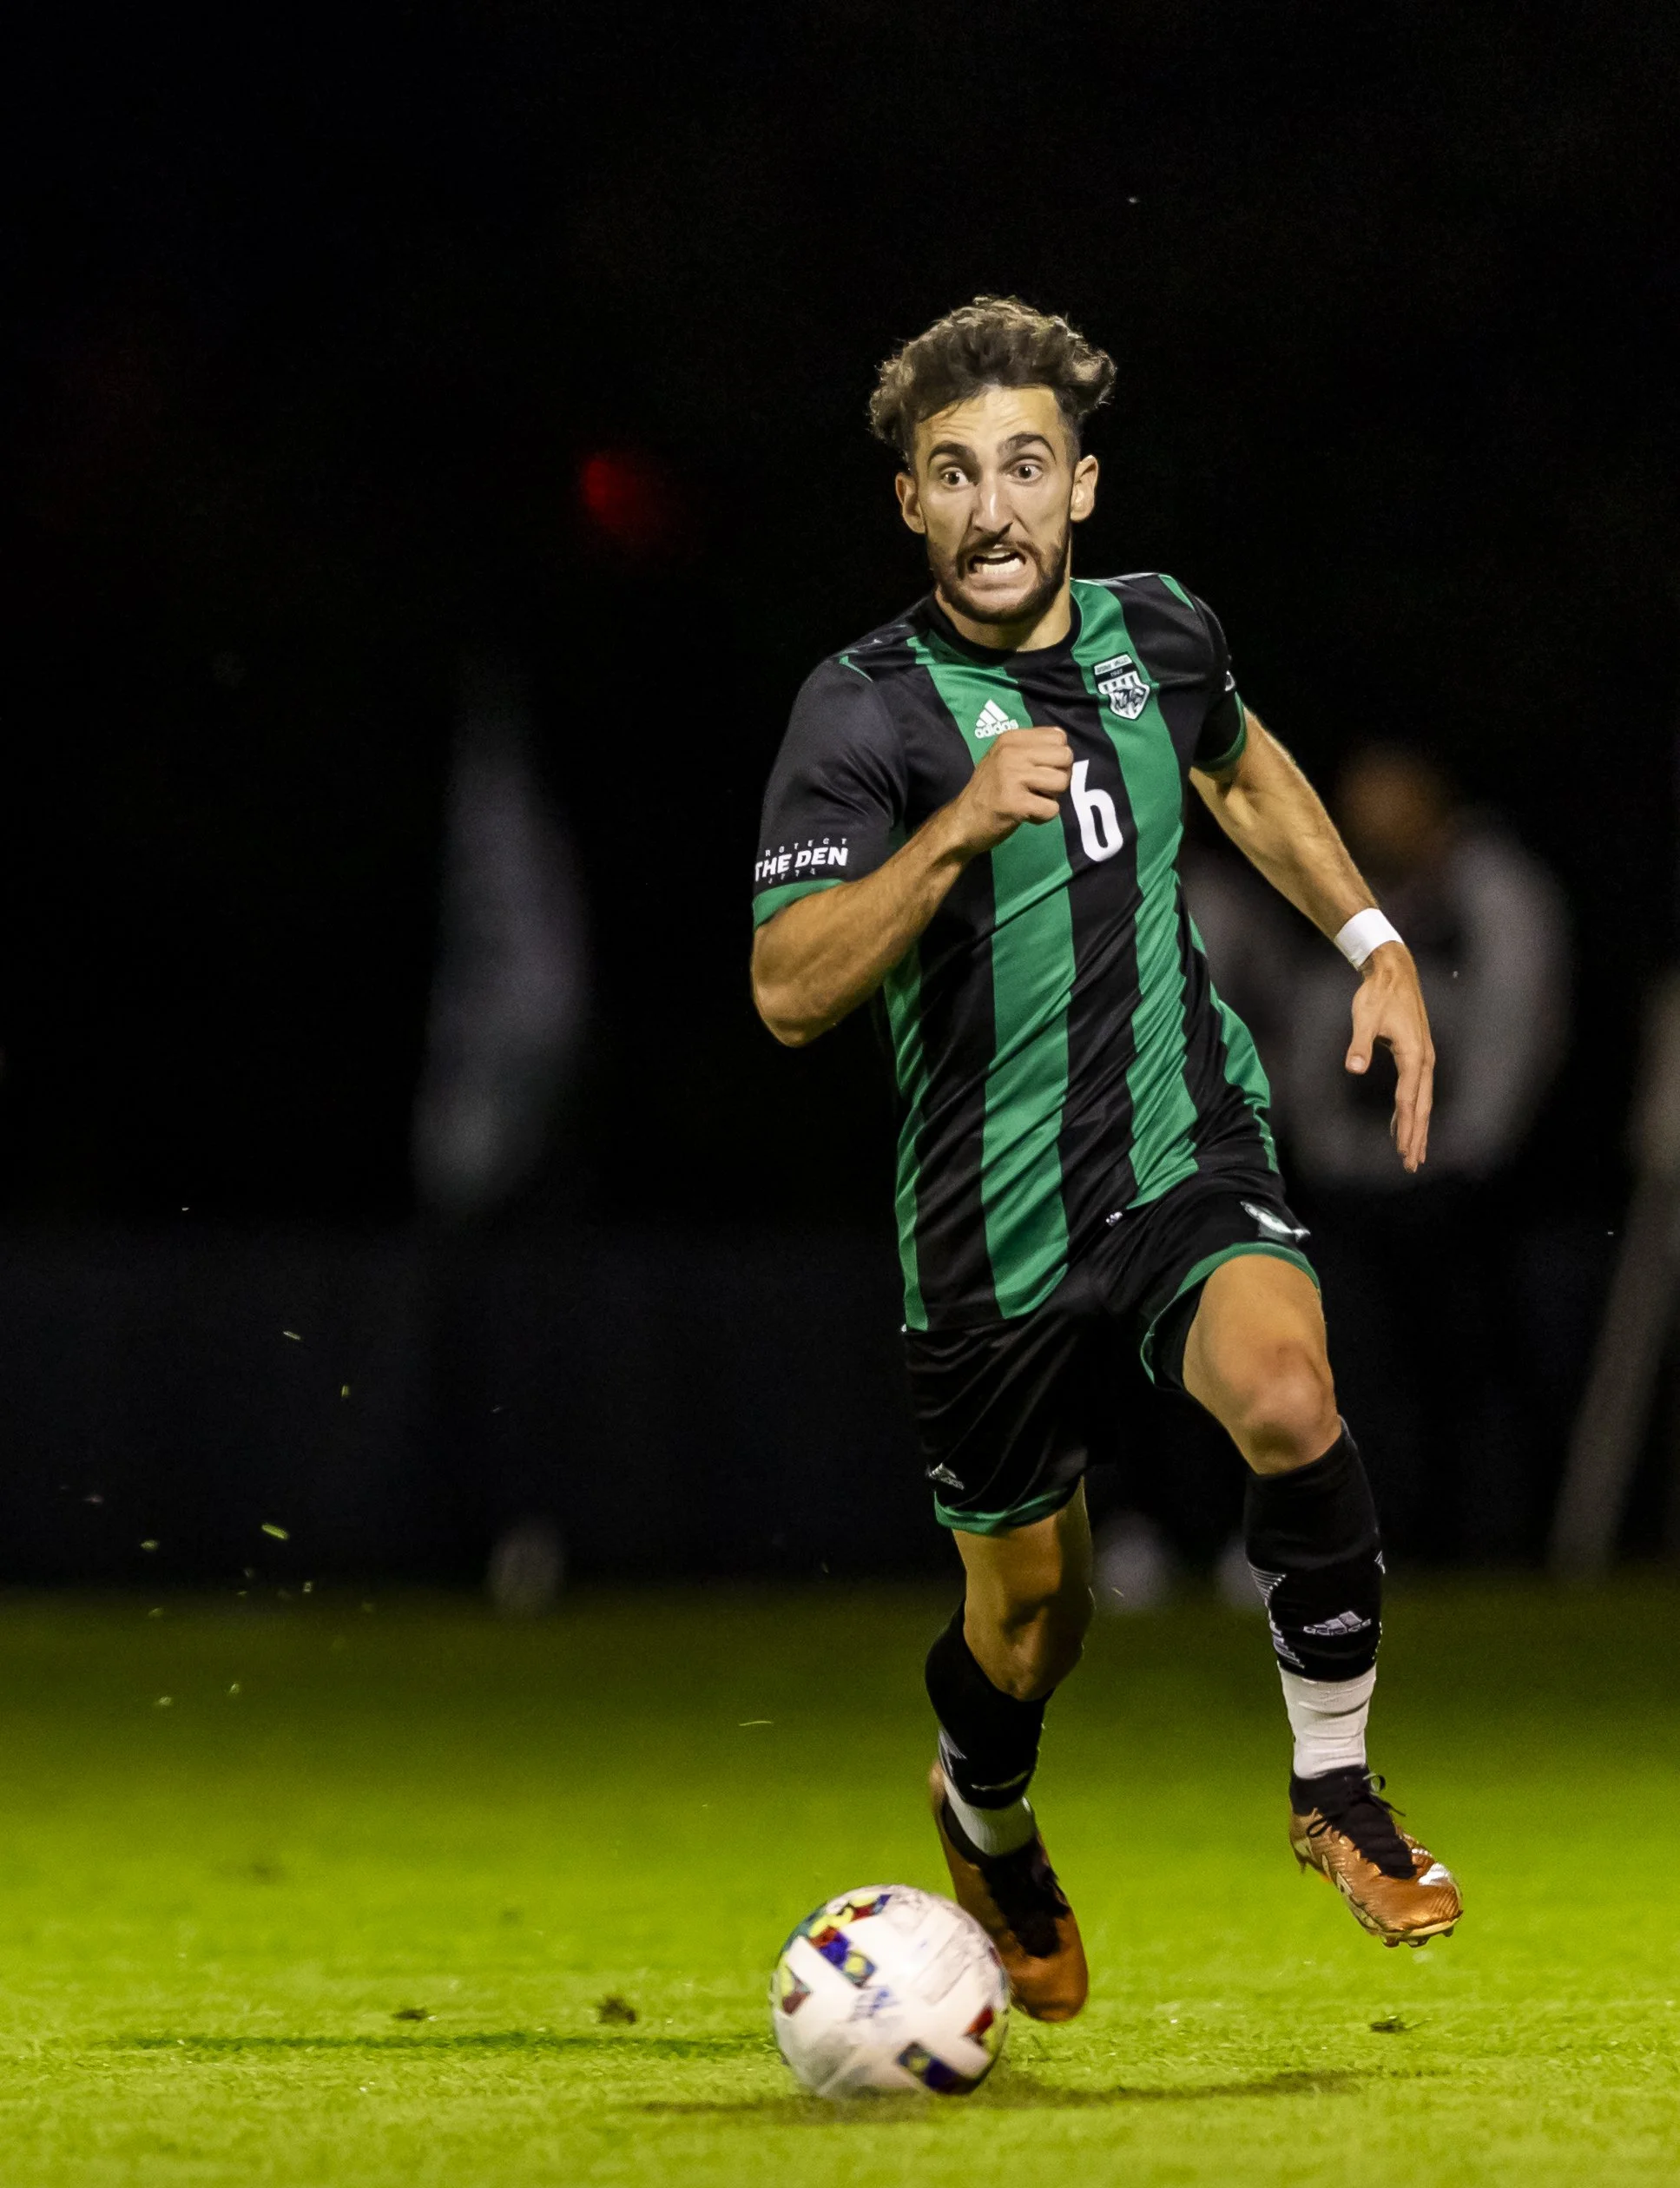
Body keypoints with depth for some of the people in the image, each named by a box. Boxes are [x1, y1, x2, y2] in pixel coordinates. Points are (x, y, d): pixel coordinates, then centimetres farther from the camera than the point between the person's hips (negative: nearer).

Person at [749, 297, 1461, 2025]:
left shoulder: (1158, 633, 1)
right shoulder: (866, 711, -14)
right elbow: (788, 991, -25)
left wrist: (1371, 941, 19)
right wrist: (959, 827, -35)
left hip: (1190, 1151, 2)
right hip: (994, 1218, -2)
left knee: (1289, 1403, -29)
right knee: (1030, 1621, 10)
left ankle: (1334, 1788, -9)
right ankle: (986, 1822, 46)